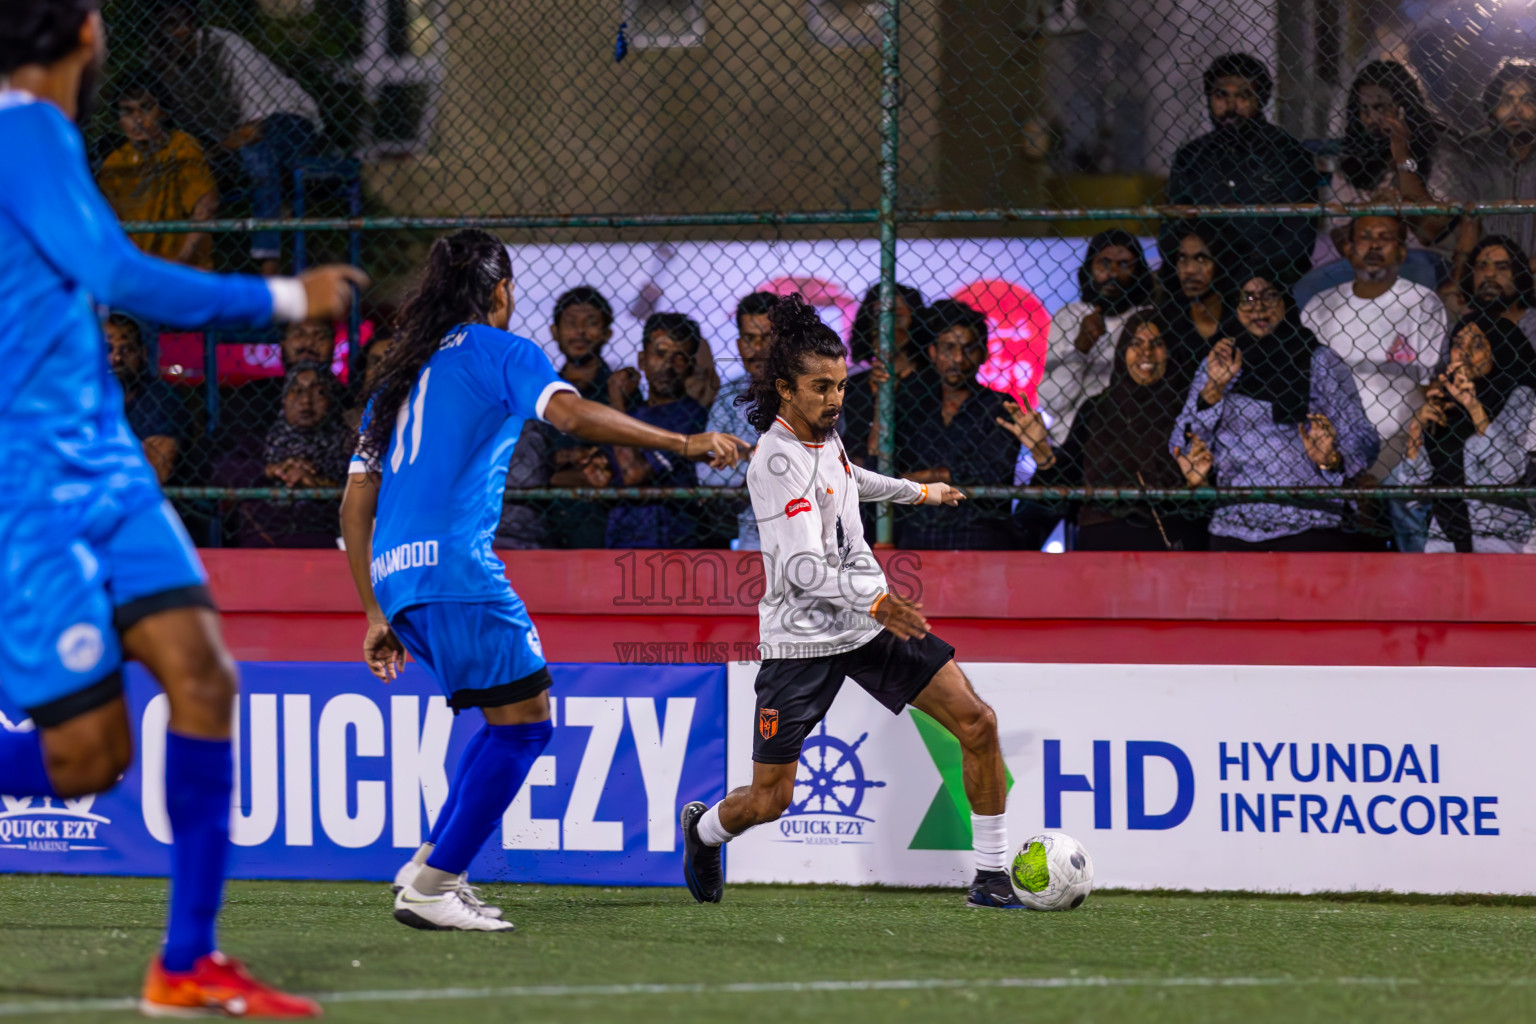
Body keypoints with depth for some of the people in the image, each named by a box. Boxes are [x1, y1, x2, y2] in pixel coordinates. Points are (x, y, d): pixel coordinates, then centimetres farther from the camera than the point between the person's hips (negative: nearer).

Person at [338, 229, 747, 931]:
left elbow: (355, 508, 24)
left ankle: (434, 867, 11)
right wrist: (683, 443, -14)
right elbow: (573, 415, -15)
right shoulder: (501, 352, 5)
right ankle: (430, 887, -8)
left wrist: (379, 616, 26)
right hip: (455, 565, -8)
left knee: (514, 719, 17)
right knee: (523, 721, -4)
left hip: (396, 575, 8)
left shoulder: (401, 376, 25)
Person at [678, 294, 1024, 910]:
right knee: (770, 800, -3)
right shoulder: (777, 461, -22)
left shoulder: (823, 432, 4)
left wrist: (915, 491, 45)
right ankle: (704, 830, 33)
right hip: (802, 640, -7)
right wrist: (874, 601, -46)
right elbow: (802, 569, -32)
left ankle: (992, 876, 0)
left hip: (872, 624, 7)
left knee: (977, 723, -8)